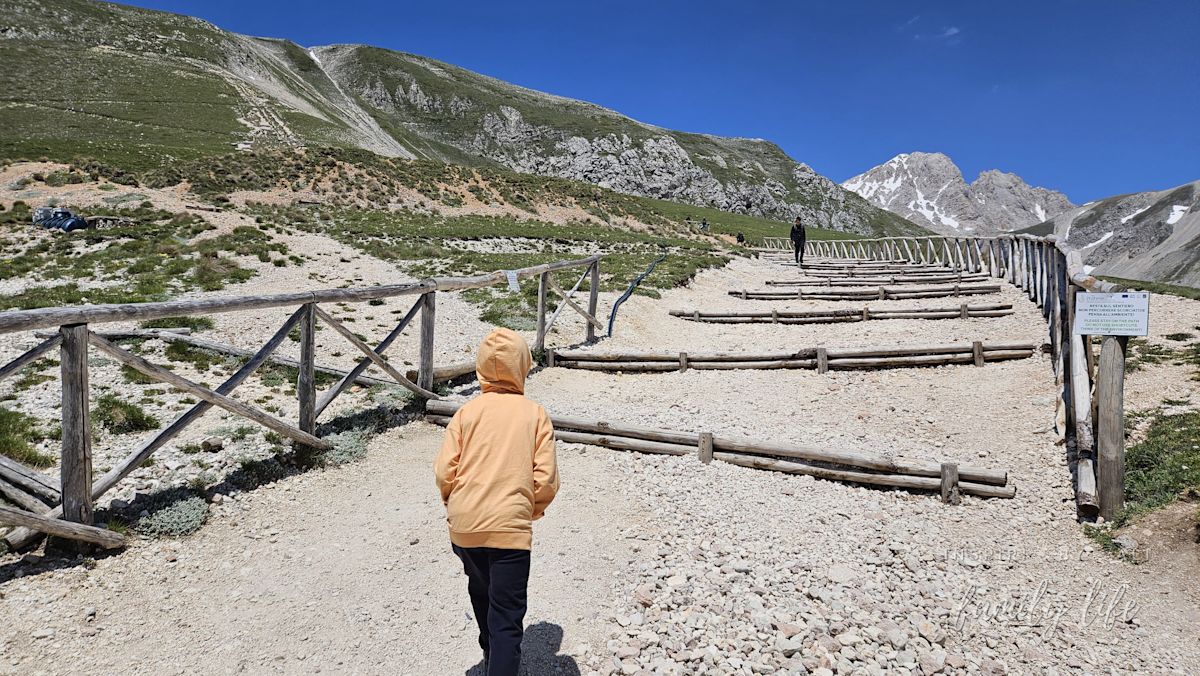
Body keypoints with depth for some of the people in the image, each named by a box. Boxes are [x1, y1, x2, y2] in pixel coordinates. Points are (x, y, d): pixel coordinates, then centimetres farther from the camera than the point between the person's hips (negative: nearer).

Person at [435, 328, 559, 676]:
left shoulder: (467, 411, 0)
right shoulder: (536, 414, -3)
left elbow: (444, 472, -4)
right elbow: (546, 480, -8)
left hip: (464, 526, 4)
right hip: (509, 529, -3)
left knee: (481, 591, 28)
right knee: (506, 617, 1)